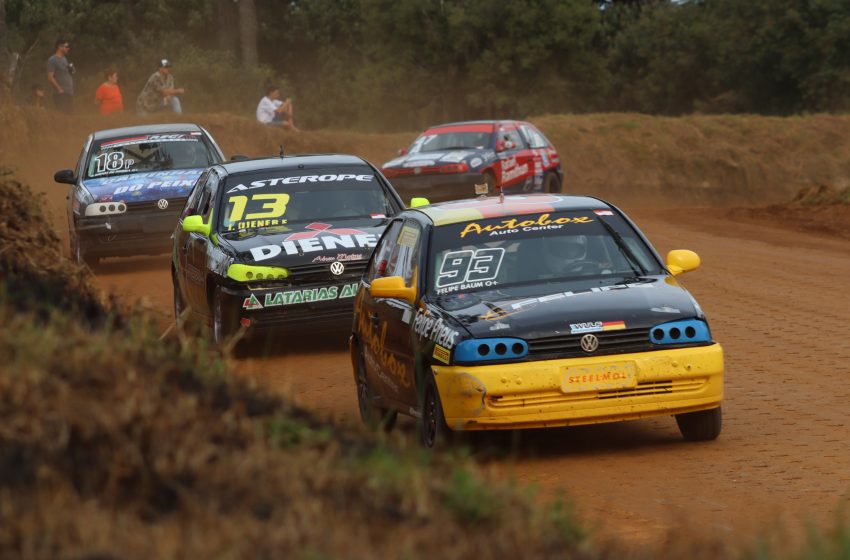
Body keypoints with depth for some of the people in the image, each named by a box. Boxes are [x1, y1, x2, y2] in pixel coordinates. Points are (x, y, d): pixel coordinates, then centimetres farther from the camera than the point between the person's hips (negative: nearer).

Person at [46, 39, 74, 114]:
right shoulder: (52, 60, -7)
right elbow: (50, 77, -14)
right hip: (61, 94, -8)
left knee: (69, 113, 6)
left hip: (69, 93, 8)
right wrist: (59, 89, -16)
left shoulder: (65, 59, 17)